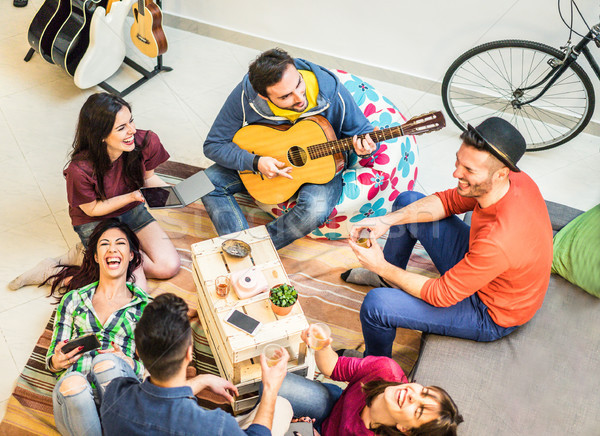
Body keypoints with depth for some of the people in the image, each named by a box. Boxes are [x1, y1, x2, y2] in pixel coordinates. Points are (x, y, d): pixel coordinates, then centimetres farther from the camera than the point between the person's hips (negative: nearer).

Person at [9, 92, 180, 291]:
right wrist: (133, 196, -31)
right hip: (95, 223, -5)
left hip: (131, 211, 6)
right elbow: (93, 209, -16)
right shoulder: (80, 169, -33)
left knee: (169, 266, -9)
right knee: (136, 289, -15)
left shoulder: (146, 142, -22)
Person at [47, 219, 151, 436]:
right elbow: (53, 358, 20)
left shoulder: (145, 307, 16)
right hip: (73, 399, 1)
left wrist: (129, 364, -11)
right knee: (73, 383, -35)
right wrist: (57, 362, -5)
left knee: (106, 361, -34)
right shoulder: (73, 299, 21)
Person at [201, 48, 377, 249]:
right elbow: (213, 145, -16)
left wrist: (364, 146, -34)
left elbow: (361, 130, -9)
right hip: (265, 161, 2)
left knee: (315, 210, -35)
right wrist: (255, 162, -30)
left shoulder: (332, 93, -27)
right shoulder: (245, 96, -26)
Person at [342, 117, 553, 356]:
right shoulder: (514, 179, -19)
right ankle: (385, 278, 34)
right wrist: (386, 221, -15)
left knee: (376, 304, -21)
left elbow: (440, 296, -29)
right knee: (407, 201, 8)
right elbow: (448, 201, -3)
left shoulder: (499, 241, -43)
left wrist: (382, 266, -20)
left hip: (490, 315, -8)